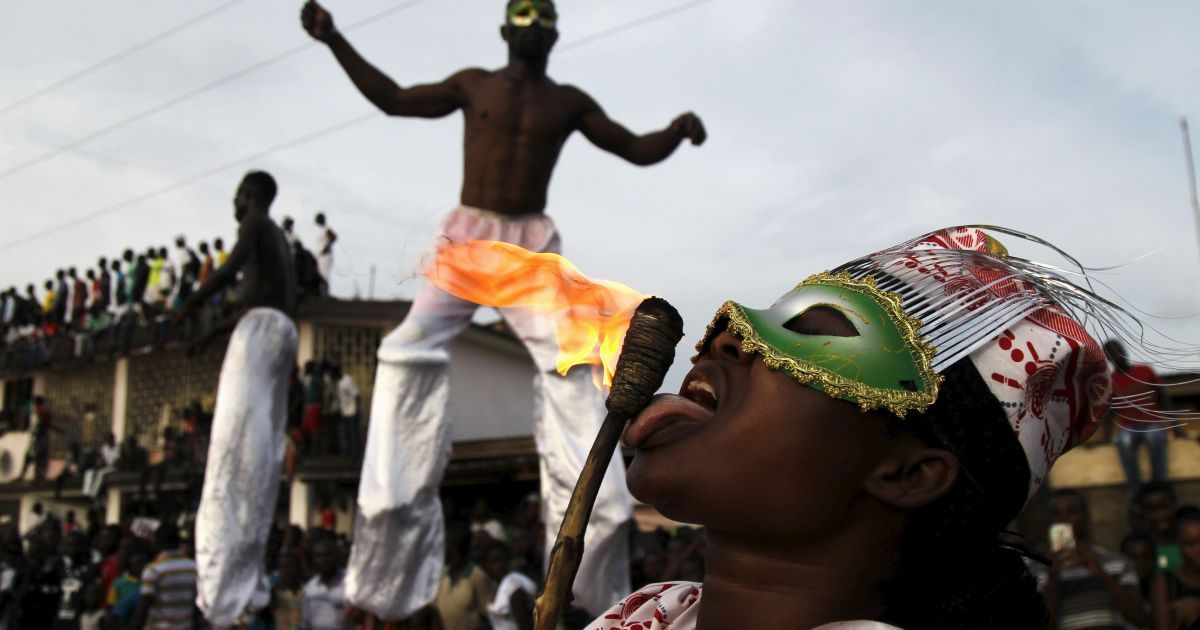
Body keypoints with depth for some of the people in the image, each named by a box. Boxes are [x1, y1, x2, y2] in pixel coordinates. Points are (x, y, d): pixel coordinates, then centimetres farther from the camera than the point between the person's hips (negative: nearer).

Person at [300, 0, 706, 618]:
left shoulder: (570, 102, 9)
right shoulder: (473, 84, 10)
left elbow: (638, 150, 8)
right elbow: (395, 99, 12)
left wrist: (678, 130, -12)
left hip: (533, 243, 0)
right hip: (467, 235, 1)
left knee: (568, 358, -15)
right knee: (409, 351, -16)